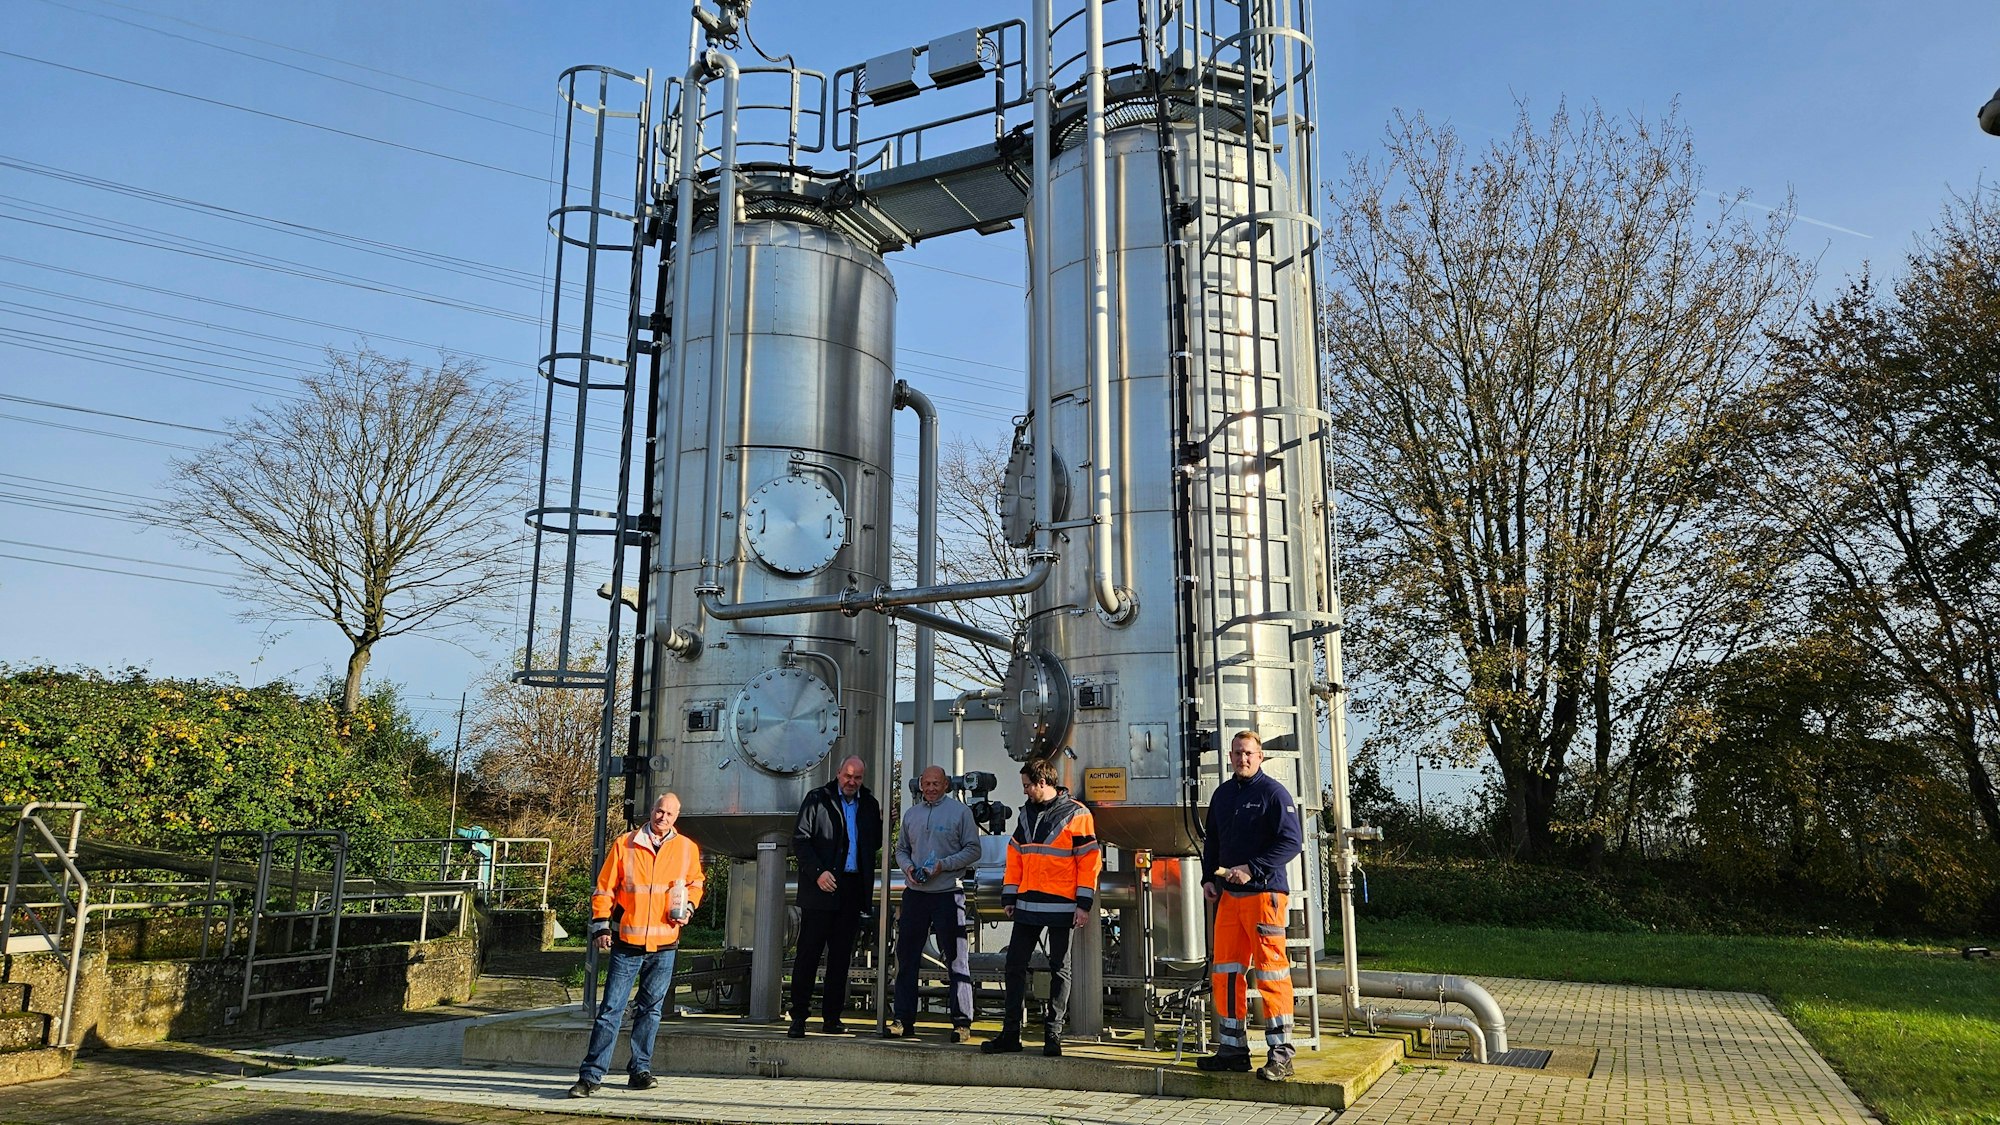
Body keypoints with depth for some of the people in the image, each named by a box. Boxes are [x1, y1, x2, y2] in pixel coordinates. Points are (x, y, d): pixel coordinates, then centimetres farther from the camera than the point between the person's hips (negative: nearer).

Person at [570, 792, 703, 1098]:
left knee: (650, 1010, 10)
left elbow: (695, 882, 21)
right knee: (610, 1009, -2)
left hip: (664, 945, 2)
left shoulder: (687, 848, 5)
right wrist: (601, 925, -4)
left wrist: (688, 906, 3)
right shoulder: (624, 845, -1)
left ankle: (640, 1069, 22)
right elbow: (604, 888, 2)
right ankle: (591, 1075, 2)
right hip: (627, 942, -2)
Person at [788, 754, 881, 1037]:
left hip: (852, 889, 4)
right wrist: (818, 872, -13)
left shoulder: (869, 805, 14)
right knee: (809, 952, -3)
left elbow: (875, 844, 18)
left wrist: (883, 821, 0)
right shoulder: (817, 799, 2)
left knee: (841, 956, 7)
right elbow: (800, 840, -3)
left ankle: (832, 1017, 13)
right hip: (821, 888, -4)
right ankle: (798, 1017, 2)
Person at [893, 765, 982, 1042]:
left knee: (956, 960, -4)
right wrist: (908, 867, -2)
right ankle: (904, 1019, 16)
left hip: (948, 893, -5)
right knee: (906, 959, 7)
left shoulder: (960, 811, -1)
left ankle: (962, 1022, 1)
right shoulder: (911, 814, 14)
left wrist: (943, 865, -14)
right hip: (915, 894, 5)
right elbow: (901, 849, 19)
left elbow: (973, 850, -3)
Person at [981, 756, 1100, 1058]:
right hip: (1028, 905, 6)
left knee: (1059, 969, 4)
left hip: (1062, 908, -6)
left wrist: (1084, 904, -12)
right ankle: (1010, 1033, 12)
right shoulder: (1027, 813, 13)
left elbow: (1089, 860, -8)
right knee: (1015, 965, 5)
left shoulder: (1075, 814, -7)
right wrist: (1009, 896, 11)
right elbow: (1015, 857, 16)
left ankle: (1053, 1033, 12)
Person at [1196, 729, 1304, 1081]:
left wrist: (1252, 869, -18)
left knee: (1270, 973, -5)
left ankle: (1280, 1054, 1)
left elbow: (1292, 840, -13)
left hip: (1265, 892, -7)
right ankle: (1232, 1048, 19)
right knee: (1224, 972, 9)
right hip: (1228, 895, 7)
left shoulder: (1273, 793, -7)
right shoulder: (1222, 794, 15)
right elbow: (1212, 840, 23)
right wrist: (1208, 878, 10)